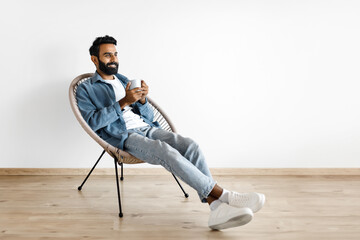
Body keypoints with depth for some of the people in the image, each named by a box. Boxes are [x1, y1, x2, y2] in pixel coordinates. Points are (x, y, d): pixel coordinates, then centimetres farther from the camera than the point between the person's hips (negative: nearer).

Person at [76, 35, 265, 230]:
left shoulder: (124, 81, 25)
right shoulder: (86, 89, 9)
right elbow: (92, 122, -10)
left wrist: (142, 100, -3)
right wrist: (123, 102, -16)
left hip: (147, 128, 6)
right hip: (123, 136, -6)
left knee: (190, 146, -23)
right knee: (168, 152, -34)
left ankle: (216, 207, -33)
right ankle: (223, 195, -31)